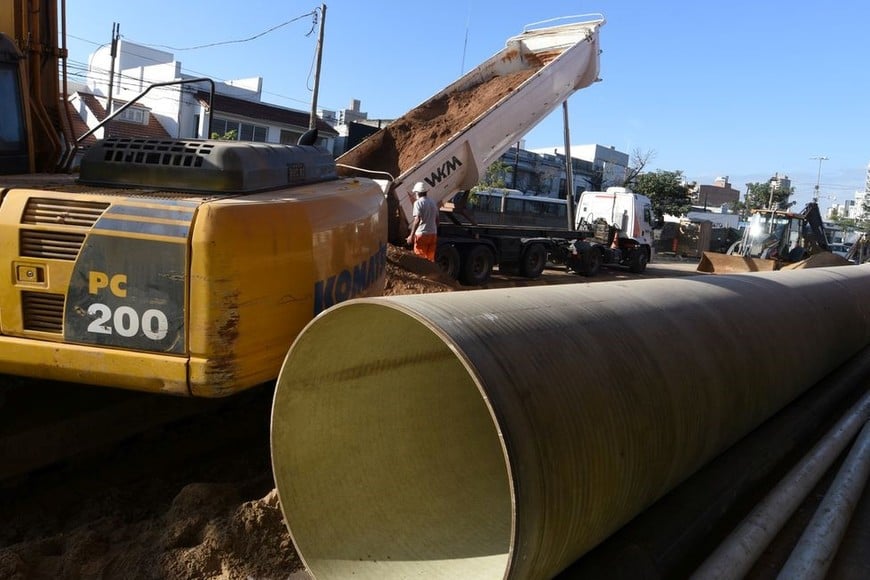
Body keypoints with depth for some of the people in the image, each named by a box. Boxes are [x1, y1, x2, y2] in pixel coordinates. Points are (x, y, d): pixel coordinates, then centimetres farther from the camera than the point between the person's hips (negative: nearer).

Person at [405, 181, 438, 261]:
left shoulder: (418, 203, -9)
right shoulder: (433, 203, 14)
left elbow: (417, 220, -18)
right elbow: (437, 220, 16)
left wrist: (411, 235, -17)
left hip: (422, 234, -7)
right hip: (433, 234, 7)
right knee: (431, 258, 12)